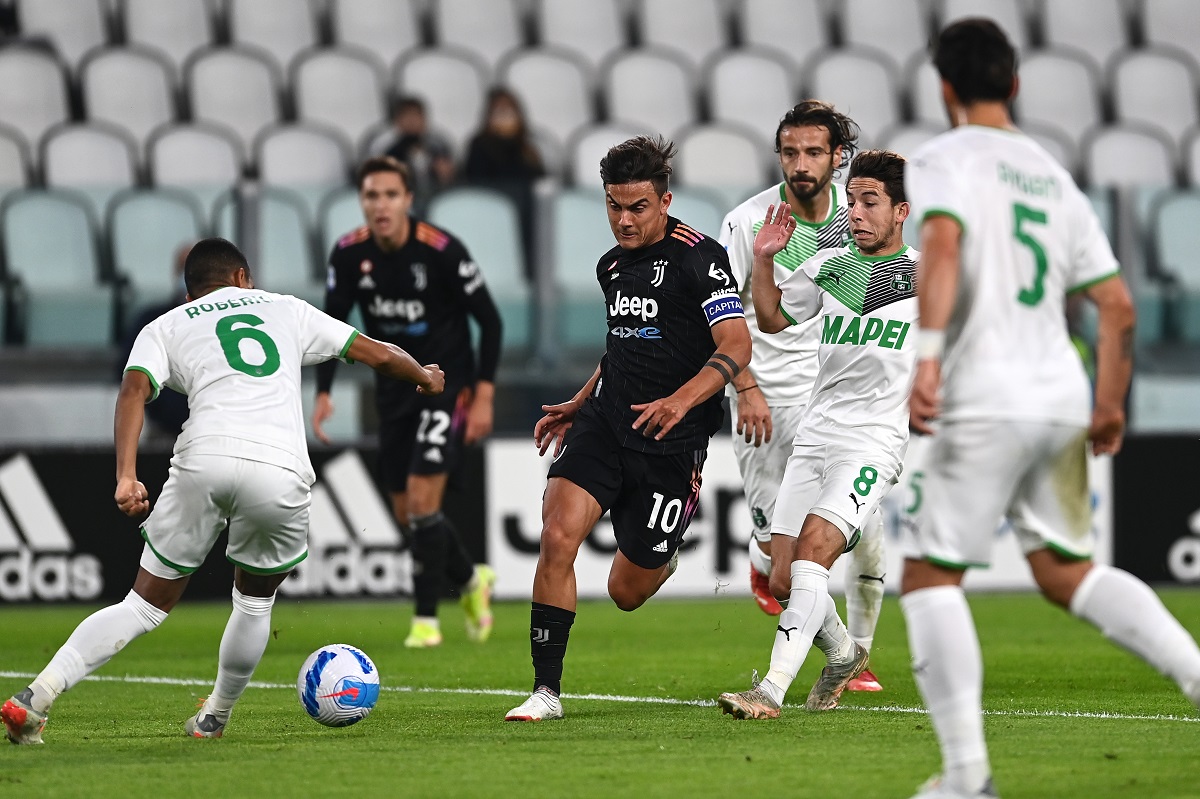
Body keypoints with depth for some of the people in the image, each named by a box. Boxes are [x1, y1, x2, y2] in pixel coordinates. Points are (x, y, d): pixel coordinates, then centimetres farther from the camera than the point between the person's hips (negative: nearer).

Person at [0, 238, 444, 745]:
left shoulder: (166, 327, 24)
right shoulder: (286, 309, 29)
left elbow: (134, 389, 4)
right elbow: (377, 354, 34)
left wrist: (126, 478, -6)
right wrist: (425, 377, 54)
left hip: (204, 460, 0)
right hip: (281, 471, 0)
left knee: (146, 605, 8)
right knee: (256, 602, 26)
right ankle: (214, 719, 35)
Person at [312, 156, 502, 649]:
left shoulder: (442, 251, -20)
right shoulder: (349, 253, -8)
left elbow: (489, 320, -12)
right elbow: (331, 323, 4)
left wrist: (484, 396, -15)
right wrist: (323, 392, -8)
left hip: (447, 383, -5)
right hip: (394, 390, 5)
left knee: (422, 500, -15)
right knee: (406, 514, 8)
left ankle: (426, 618, -4)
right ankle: (470, 581, 34)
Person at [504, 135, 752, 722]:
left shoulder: (698, 257, -10)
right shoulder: (611, 266, 13)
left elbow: (735, 346, -18)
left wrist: (682, 399, -32)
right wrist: (578, 404, 24)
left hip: (670, 440, -5)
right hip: (605, 422, 5)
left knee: (626, 592, 3)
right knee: (558, 536, -20)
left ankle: (662, 558, 42)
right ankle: (546, 690, -15)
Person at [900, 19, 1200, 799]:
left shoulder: (946, 159, -2)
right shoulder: (1051, 173, 18)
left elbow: (943, 243, -23)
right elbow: (1118, 305, 17)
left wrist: (927, 355, -30)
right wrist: (1110, 405, 27)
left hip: (987, 404, -7)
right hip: (1063, 398, 7)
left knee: (930, 576, 2)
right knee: (1067, 571, 20)